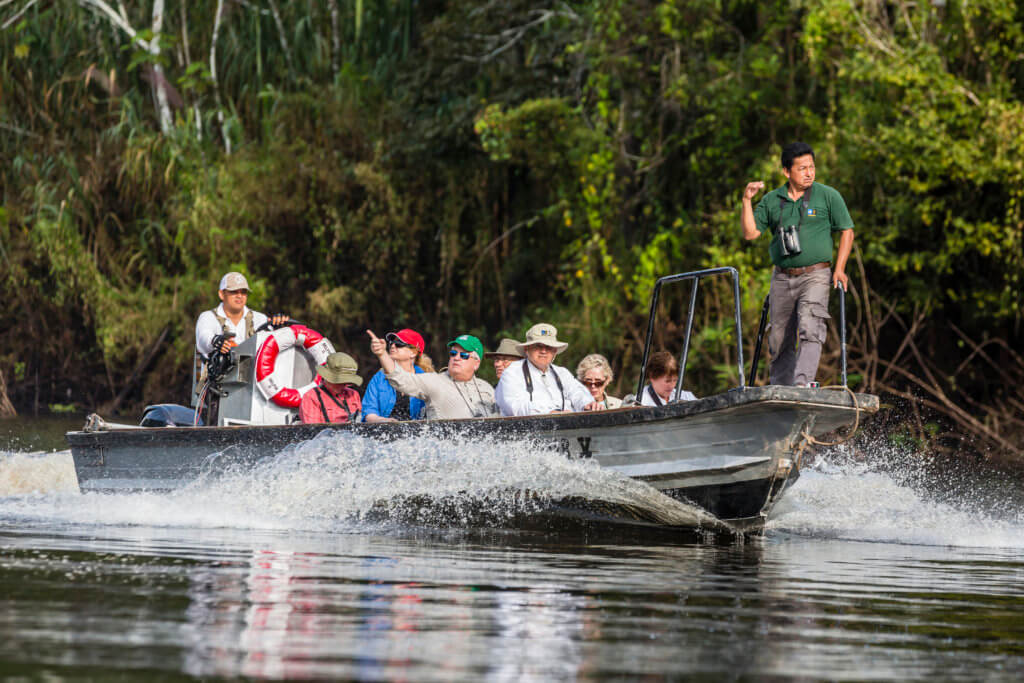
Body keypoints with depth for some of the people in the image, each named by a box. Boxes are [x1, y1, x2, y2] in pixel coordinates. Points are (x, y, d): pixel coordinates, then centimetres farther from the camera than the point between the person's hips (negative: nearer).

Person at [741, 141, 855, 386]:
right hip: (782, 278, 3)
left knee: (810, 331, -21)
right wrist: (747, 201, -4)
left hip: (815, 276, -3)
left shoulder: (828, 196, 2)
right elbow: (750, 232, 8)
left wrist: (839, 269, -3)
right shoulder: (771, 200, 10)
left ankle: (802, 383, -31)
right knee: (779, 340, 7)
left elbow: (847, 232, 7)